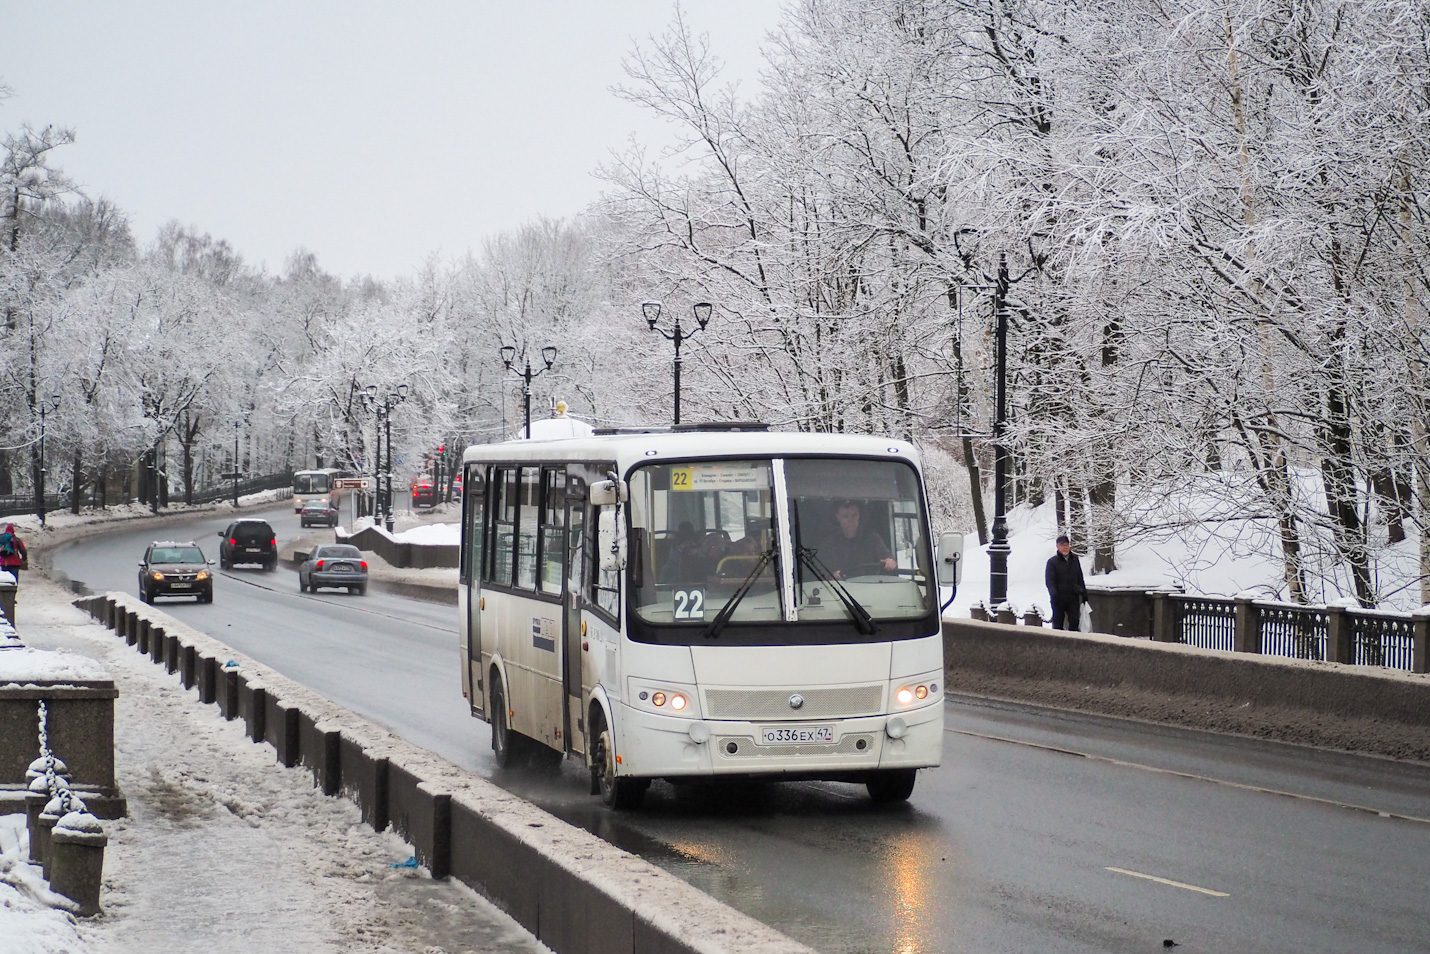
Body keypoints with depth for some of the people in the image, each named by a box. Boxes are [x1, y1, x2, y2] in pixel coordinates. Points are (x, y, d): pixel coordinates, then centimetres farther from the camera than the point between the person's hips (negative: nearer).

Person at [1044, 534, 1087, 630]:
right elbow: (1049, 580, -10)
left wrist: (1084, 593, 15)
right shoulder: (1052, 561, -3)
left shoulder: (1075, 559, 10)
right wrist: (1054, 594, -24)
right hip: (1059, 598, -3)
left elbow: (1080, 578, 18)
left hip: (1073, 597, 3)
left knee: (1074, 621, -1)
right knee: (1058, 623, 4)